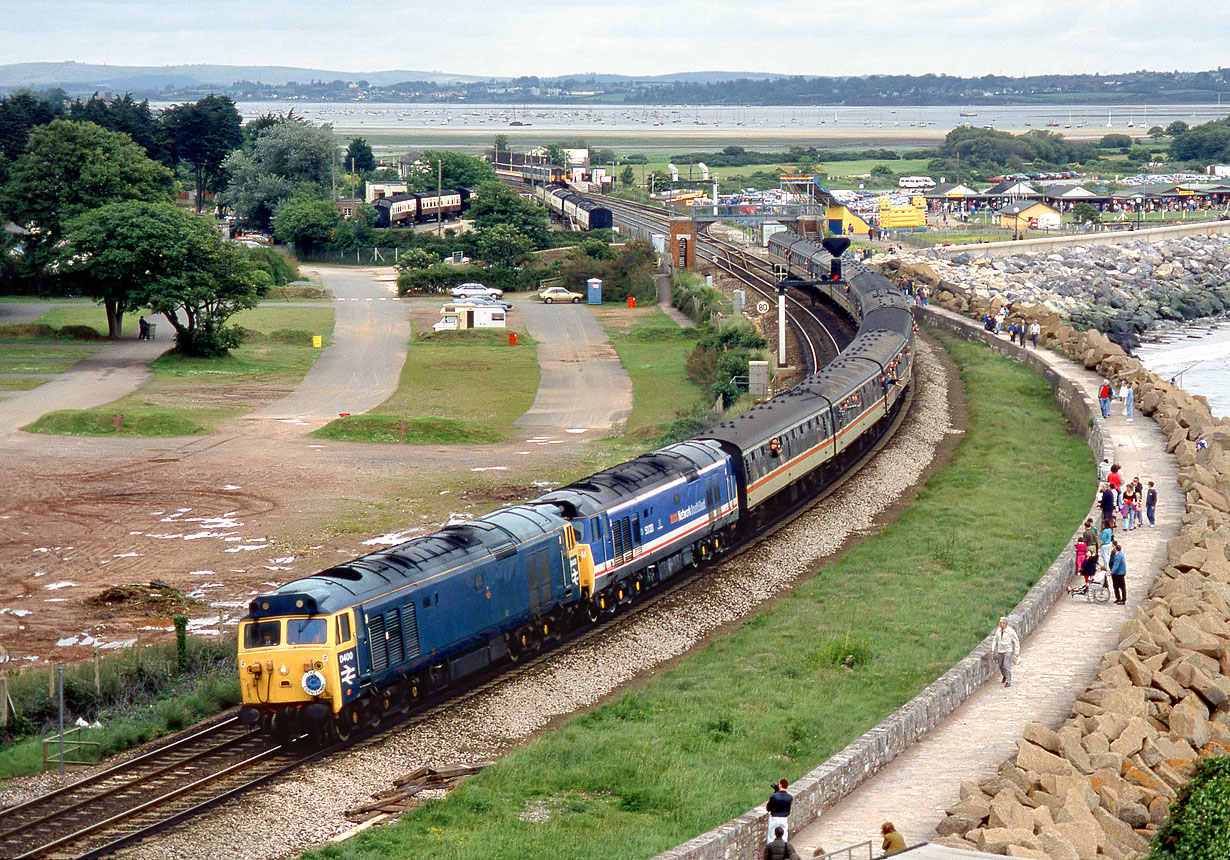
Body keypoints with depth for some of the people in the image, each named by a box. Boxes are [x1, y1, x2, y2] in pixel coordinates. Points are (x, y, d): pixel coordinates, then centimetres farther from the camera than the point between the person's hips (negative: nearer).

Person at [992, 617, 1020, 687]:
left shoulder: (1011, 631, -15)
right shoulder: (998, 630, 2)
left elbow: (1016, 642, -10)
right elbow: (995, 640, 14)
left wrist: (1017, 652, -12)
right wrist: (993, 649, 6)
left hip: (1008, 651, -6)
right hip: (1000, 651, 6)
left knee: (1007, 666, -12)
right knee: (1000, 665, 12)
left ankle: (1008, 682, -8)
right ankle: (1005, 676, 41)